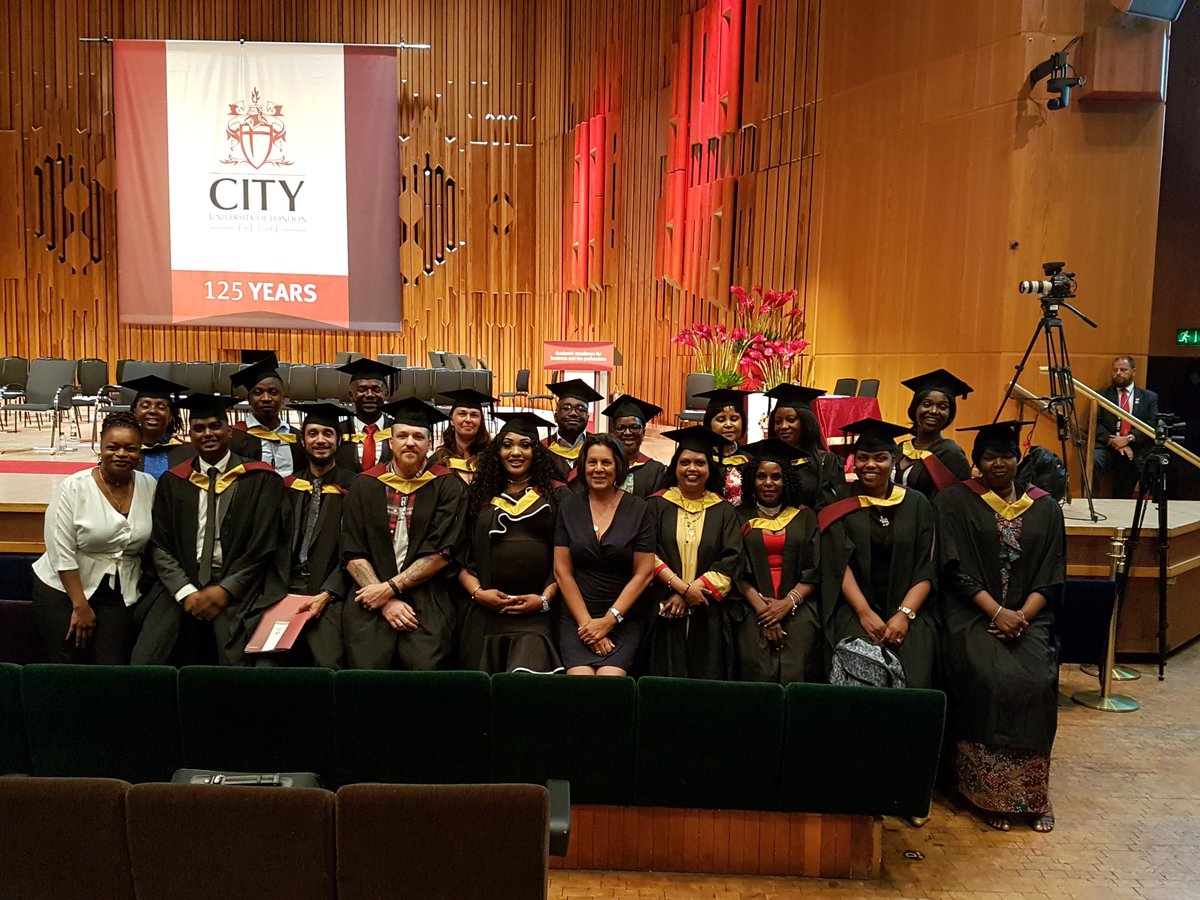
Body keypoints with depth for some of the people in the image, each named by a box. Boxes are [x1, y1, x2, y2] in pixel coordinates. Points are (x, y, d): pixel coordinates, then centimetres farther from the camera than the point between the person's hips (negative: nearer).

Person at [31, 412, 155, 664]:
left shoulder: (149, 486, -1)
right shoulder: (74, 487, -10)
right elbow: (61, 553, -10)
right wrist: (80, 606, -11)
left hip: (118, 596, 2)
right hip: (63, 590, -2)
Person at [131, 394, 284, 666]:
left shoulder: (260, 480, 4)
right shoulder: (172, 482, 12)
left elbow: (263, 546, 0)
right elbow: (159, 546, 7)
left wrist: (225, 590, -9)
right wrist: (186, 592, -8)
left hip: (236, 586, -2)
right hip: (181, 584, 2)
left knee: (237, 671, -19)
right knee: (146, 664, -14)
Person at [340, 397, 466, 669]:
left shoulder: (447, 486, 5)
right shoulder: (365, 485, 9)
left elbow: (440, 553, -3)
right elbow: (353, 554, 4)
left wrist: (389, 588, -8)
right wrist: (386, 603, -8)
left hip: (426, 602, -1)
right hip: (370, 598, 1)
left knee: (425, 671, -21)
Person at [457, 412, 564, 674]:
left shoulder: (554, 495, 8)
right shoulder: (480, 496, 13)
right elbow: (460, 553, 10)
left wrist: (546, 598, -8)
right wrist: (477, 591, -5)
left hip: (535, 613, -2)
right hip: (485, 612, 2)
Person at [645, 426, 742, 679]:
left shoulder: (724, 512, 9)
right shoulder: (657, 505, 5)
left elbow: (731, 562, -1)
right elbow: (649, 554, -4)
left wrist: (692, 591, -11)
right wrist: (682, 587, -15)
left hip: (708, 618, 1)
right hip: (665, 613, -1)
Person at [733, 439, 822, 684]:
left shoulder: (805, 517, 13)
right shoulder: (740, 517, 9)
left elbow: (815, 570, 7)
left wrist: (789, 602, -8)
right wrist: (760, 606, -11)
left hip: (797, 611, 1)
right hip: (752, 611, -1)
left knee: (794, 678, -17)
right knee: (759, 677, -18)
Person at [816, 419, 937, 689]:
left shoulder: (916, 504, 10)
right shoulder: (840, 505, 6)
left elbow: (927, 568, 4)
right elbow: (840, 564, -2)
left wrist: (904, 614, -10)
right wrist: (865, 613, -14)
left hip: (908, 610, 1)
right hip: (855, 610, -1)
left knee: (913, 681, -22)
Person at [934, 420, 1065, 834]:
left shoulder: (1044, 507, 12)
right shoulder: (953, 501, 3)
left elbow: (1051, 575, 8)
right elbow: (956, 569, -4)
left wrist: (1022, 616, -9)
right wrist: (996, 612, -14)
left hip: (1028, 614, 3)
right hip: (972, 612, -2)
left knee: (1037, 680, -23)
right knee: (990, 679, -26)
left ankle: (1032, 794, -7)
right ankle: (991, 793, -12)